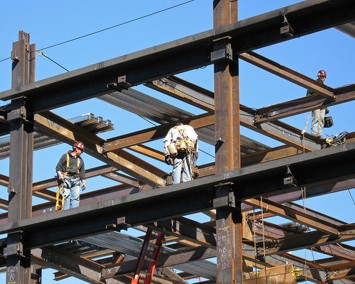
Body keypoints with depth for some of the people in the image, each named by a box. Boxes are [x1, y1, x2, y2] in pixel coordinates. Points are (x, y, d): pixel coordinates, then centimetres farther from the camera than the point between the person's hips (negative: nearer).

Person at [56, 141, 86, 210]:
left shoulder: (80, 160, 24)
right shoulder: (65, 156, 10)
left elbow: (82, 172, 23)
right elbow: (58, 167, 5)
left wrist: (83, 182, 11)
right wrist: (60, 174, -13)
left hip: (75, 180, 4)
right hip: (66, 179, -4)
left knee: (76, 196, -11)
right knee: (66, 196, -14)